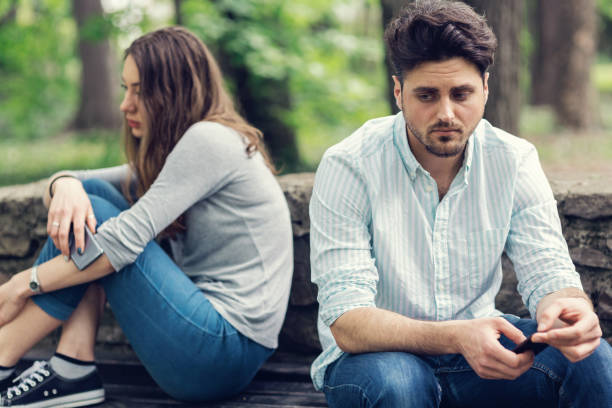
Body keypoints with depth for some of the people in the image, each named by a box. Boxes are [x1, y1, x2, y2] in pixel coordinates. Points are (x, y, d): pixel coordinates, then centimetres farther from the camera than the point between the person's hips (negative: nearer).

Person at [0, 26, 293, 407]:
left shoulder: (210, 139, -12)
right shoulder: (168, 152, 18)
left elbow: (128, 237, -20)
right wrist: (66, 186, -12)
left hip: (223, 353, -9)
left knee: (92, 211, -12)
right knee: (85, 202, 4)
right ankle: (73, 369, -4)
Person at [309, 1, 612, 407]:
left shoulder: (514, 160, -7)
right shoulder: (348, 168, -19)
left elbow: (547, 272, -10)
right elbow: (347, 323, -25)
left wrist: (570, 309, -36)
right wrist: (456, 338, -43)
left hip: (477, 343, 2)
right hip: (378, 354, -2)